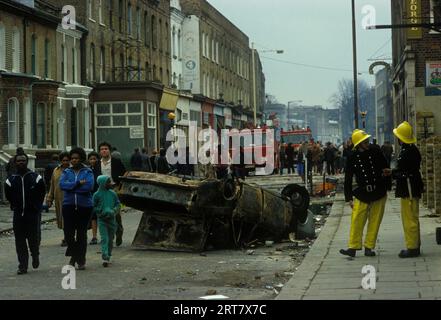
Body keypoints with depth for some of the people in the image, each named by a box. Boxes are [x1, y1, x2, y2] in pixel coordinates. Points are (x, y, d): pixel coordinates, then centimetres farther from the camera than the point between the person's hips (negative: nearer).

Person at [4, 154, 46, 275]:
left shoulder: (36, 177, -1)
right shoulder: (10, 180, 3)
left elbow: (42, 193, 8)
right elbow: (8, 196, 15)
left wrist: (36, 206, 7)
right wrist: (16, 206, 10)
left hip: (33, 214, -2)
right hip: (18, 215, 2)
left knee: (34, 238, -4)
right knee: (20, 241, 0)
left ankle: (35, 255, 28)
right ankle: (23, 266, 6)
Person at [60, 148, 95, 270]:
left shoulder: (87, 172, 2)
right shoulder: (66, 172, 10)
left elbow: (89, 186, -14)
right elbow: (62, 184, -7)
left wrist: (71, 187, -10)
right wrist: (78, 184, -17)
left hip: (84, 206, -2)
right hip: (69, 206, 2)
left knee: (81, 233, 2)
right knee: (68, 233, -4)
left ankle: (81, 260, 12)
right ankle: (74, 255, 20)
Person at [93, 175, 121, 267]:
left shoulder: (112, 193, 4)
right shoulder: (97, 194, -5)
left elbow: (117, 204, 9)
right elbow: (93, 207, 0)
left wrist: (113, 211, -9)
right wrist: (102, 211, -14)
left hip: (111, 219, 4)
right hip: (102, 220, -4)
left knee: (110, 239, 10)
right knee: (104, 239, -13)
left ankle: (108, 257, 23)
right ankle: (105, 258, -18)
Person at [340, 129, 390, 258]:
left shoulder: (376, 153, 2)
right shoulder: (353, 159, -1)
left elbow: (385, 168, 17)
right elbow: (348, 180, 4)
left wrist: (385, 173, -8)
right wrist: (349, 198, 0)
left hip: (379, 194, 1)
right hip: (362, 194, -1)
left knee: (374, 222, 3)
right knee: (357, 222, -7)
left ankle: (369, 247, 12)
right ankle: (353, 248, 0)